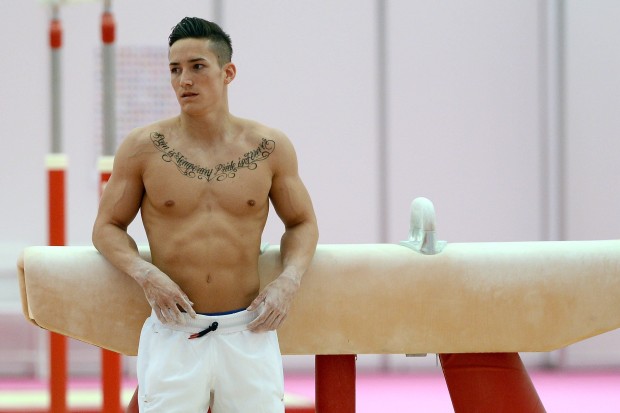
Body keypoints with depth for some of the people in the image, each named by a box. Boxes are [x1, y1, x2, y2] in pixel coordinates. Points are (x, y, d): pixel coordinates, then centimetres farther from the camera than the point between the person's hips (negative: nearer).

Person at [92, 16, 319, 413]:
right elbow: (108, 227, 9)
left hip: (249, 335, 1)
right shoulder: (143, 148, 2)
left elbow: (302, 223, 17)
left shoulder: (270, 148, 5)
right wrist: (145, 274, -10)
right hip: (174, 332, -1)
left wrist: (289, 280, -2)